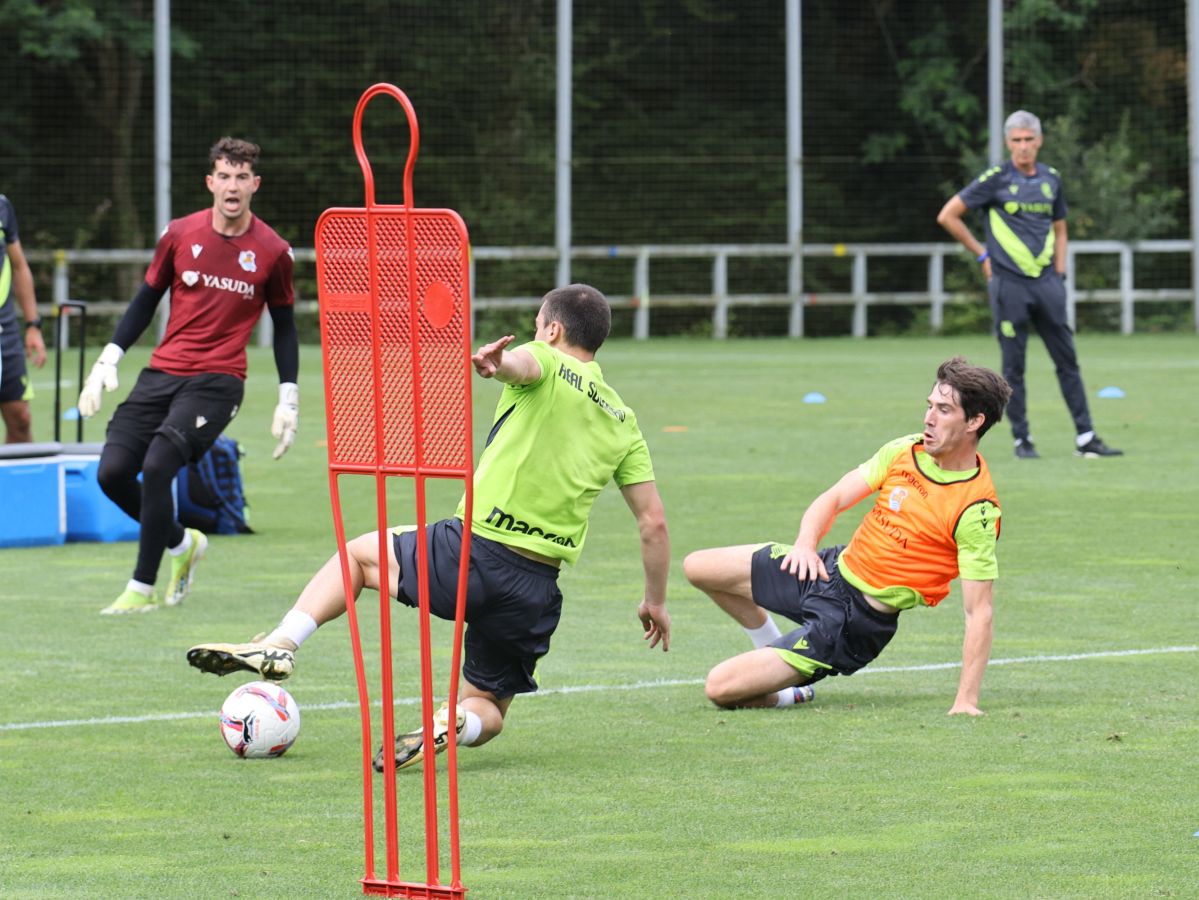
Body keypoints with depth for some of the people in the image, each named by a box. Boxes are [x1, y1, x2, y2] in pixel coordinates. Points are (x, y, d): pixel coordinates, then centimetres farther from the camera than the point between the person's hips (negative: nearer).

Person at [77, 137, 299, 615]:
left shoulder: (272, 252, -2)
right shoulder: (180, 234, 2)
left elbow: (284, 326, 9)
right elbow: (146, 300, 13)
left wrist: (288, 400, 6)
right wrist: (108, 360, 5)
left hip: (218, 381, -4)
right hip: (162, 373, 4)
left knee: (157, 466, -23)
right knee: (113, 471, -8)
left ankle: (142, 588, -10)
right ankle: (181, 543, 20)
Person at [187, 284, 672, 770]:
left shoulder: (547, 364, 0)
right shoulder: (622, 420, 14)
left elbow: (522, 361, -27)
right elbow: (654, 522, 13)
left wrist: (499, 362, -51)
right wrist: (655, 601, 25)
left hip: (471, 552, -4)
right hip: (537, 592, 4)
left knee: (359, 552, 24)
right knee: (487, 708, 20)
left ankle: (280, 645, 5)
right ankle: (455, 724, -16)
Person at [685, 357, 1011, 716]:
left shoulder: (977, 510, -21)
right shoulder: (906, 450, -2)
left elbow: (978, 613, -21)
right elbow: (833, 499, 6)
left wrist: (966, 701, -27)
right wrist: (805, 543, -16)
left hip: (859, 619, -7)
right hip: (831, 568, 7)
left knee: (720, 689, -16)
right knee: (698, 567, 16)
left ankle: (793, 692, 15)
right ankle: (774, 651, 30)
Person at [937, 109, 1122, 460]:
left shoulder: (1051, 179, 11)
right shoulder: (995, 179, -4)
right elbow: (947, 217, -1)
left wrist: (1059, 274, 11)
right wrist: (982, 254, 1)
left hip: (1046, 284, 4)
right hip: (1009, 284, -4)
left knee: (1067, 361, 3)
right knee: (1014, 366, -1)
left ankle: (1085, 438, 5)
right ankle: (1022, 440, 7)